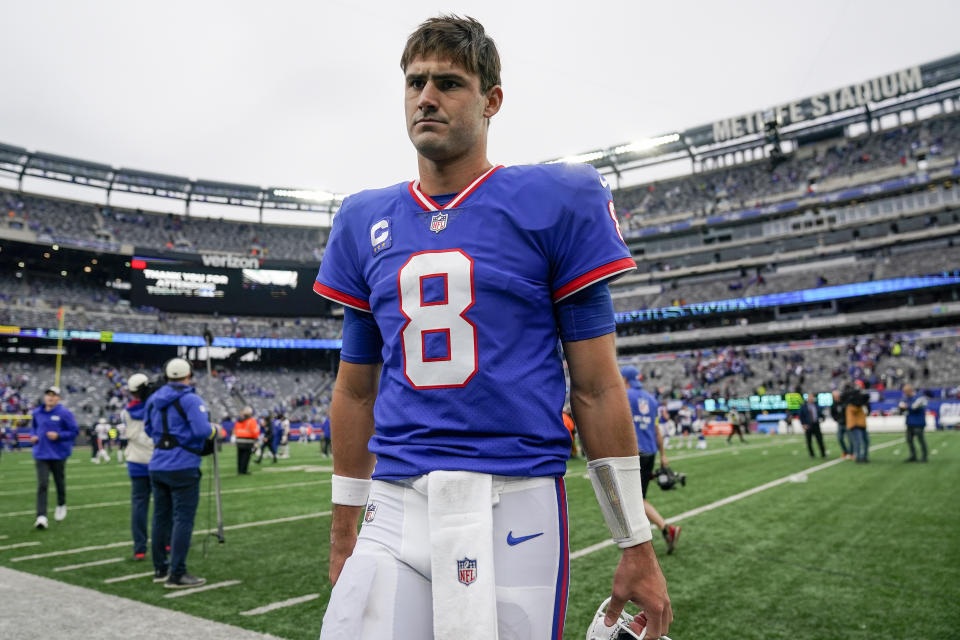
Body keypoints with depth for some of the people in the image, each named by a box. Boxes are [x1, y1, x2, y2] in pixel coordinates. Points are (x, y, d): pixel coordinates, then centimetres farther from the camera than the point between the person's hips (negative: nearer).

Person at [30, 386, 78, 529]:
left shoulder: (64, 413, -7)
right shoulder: (37, 413, 5)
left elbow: (73, 432, -5)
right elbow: (33, 427, 22)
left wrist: (58, 435, -19)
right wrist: (33, 436, 2)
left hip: (59, 454, -2)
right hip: (41, 454, 2)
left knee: (60, 482, 14)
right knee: (42, 485, -8)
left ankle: (61, 505, 39)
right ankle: (41, 516, -10)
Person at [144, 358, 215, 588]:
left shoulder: (154, 399, 11)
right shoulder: (190, 399, -12)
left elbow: (148, 428, 22)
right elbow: (202, 430, -23)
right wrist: (214, 429, -3)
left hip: (157, 466, 8)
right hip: (183, 467, -7)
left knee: (161, 517, 14)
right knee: (183, 519, -3)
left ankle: (160, 568, 24)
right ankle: (176, 575, -3)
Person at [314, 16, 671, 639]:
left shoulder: (554, 202, -2)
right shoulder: (366, 221, 9)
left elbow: (596, 388, -2)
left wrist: (638, 547, 0)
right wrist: (343, 531, 18)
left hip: (515, 507, -3)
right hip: (394, 513, 4)